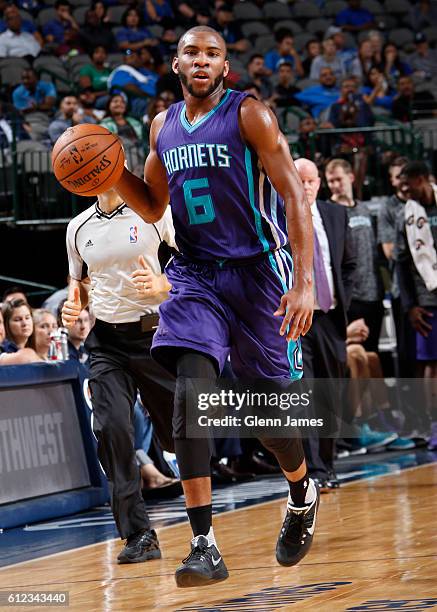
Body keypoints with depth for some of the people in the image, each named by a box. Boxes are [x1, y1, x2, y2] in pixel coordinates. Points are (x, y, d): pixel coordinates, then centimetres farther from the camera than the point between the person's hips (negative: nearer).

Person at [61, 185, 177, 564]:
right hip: (107, 341, 3)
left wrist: (163, 285, -21)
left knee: (179, 431, 6)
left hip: (155, 334, -3)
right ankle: (138, 535, -13)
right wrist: (74, 305, 2)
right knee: (111, 429, -16)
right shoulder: (79, 228, 8)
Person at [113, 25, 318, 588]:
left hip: (256, 271, -4)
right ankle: (204, 546, -19)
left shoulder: (249, 115, -8)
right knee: (189, 397, -17)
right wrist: (112, 171, 2)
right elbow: (153, 207, 22)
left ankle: (302, 495, 38)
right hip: (193, 274, 4)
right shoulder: (164, 126, 10)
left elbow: (293, 196, -12)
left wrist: (304, 282, -21)